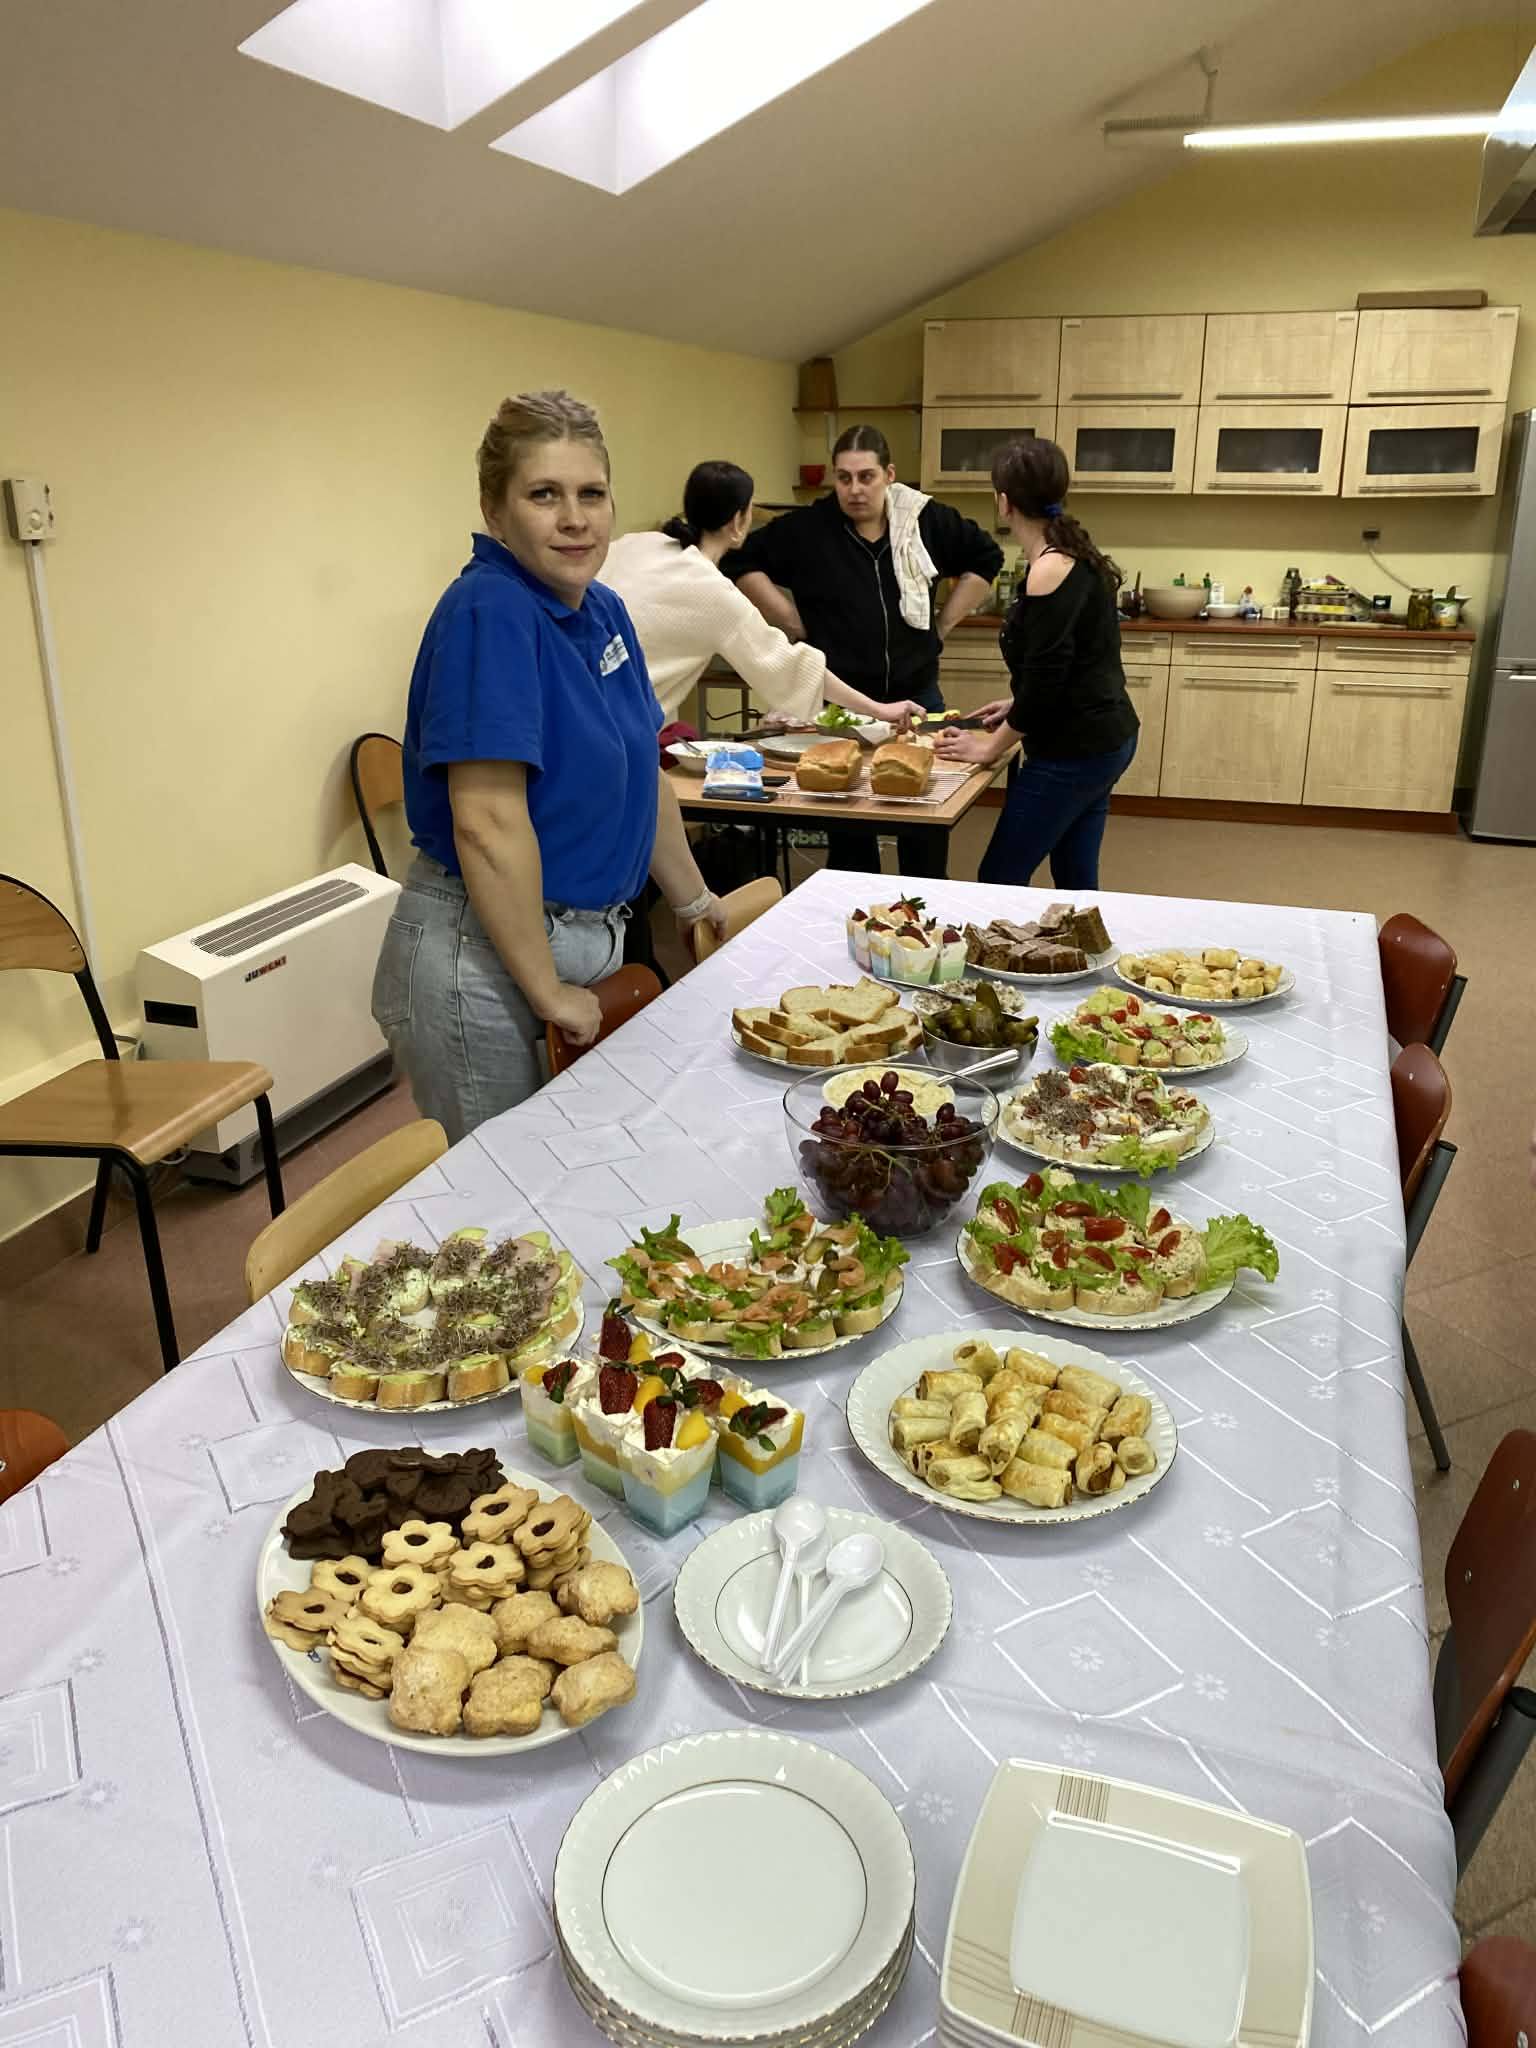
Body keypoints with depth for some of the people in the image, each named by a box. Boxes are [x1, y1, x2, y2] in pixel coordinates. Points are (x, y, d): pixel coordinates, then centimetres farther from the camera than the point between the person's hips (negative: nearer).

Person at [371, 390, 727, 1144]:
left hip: (587, 936, 8)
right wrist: (549, 992, -20)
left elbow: (641, 777, 17)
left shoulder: (602, 610, 6)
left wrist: (693, 902, 21)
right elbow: (488, 824, -25)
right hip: (483, 959, -8)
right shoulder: (489, 614, -19)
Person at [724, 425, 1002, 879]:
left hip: (916, 695, 2)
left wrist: (943, 623, 7)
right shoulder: (807, 529, -6)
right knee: (848, 829, 5)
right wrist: (796, 624, -6)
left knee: (927, 827, 8)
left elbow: (985, 559, 15)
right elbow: (741, 564, -2)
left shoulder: (928, 522, 1)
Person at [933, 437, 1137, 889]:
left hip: (1072, 753, -9)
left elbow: (1045, 680, -20)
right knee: (1076, 883, 15)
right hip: (1104, 738, 9)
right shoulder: (1072, 556, 9)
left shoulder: (1049, 571, -19)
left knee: (998, 881, -3)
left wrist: (990, 748, -11)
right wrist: (1018, 705, 19)